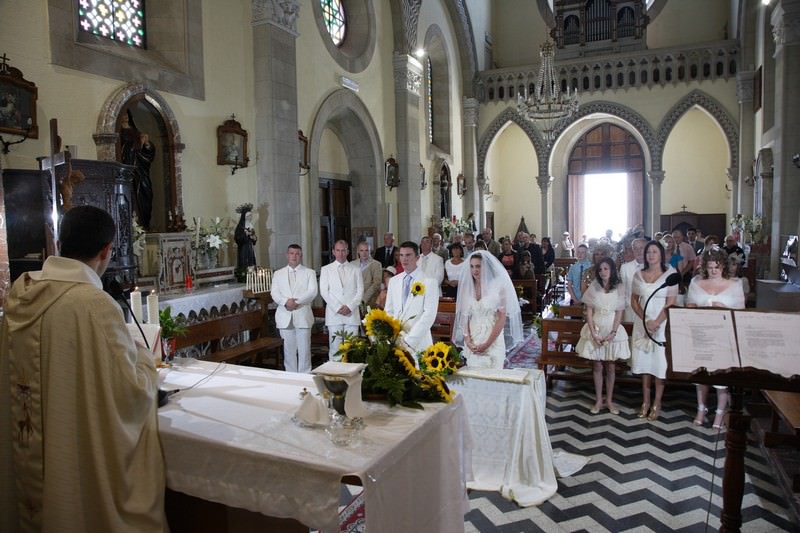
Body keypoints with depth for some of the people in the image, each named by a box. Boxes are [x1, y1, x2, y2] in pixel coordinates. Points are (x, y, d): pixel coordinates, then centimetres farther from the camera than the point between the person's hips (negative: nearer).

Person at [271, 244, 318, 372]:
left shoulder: (309, 273, 10)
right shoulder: (278, 274, 16)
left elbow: (312, 292, -3)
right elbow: (274, 293, 5)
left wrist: (296, 301, -16)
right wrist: (286, 302, -15)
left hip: (303, 316, -2)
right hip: (285, 317, 2)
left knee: (304, 349, -1)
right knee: (289, 350, 5)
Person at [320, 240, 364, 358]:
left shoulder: (355, 270, 12)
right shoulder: (326, 269, 9)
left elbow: (360, 291, 7)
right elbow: (324, 291, 2)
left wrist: (350, 307, -8)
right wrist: (337, 308, -7)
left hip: (352, 314, 1)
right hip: (334, 314, -1)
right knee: (335, 347, -2)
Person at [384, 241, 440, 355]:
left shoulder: (430, 281, -6)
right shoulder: (393, 281, 10)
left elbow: (429, 314, -12)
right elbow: (388, 311, 11)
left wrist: (409, 339, -15)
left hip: (418, 342, -4)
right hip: (395, 340, 4)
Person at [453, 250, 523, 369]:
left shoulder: (497, 287, -5)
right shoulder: (467, 287, 6)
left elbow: (502, 318, -7)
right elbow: (464, 316, 7)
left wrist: (487, 344, -11)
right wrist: (468, 341, -4)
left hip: (493, 343, -3)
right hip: (472, 344, 3)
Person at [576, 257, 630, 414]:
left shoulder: (619, 288, -3)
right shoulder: (593, 288, -2)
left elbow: (619, 313, -4)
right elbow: (589, 312, -3)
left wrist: (612, 333, -14)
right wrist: (593, 333, -12)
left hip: (612, 330, 0)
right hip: (596, 330, 0)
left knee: (611, 366, 7)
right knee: (597, 366, 6)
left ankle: (609, 400, 18)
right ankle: (598, 400, 15)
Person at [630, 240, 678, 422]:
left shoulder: (670, 273, -5)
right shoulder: (639, 274, 6)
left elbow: (671, 303, -9)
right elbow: (634, 300, 7)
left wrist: (656, 322, -16)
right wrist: (645, 320, -7)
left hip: (662, 323, -3)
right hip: (642, 323, 4)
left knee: (660, 362, 1)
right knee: (644, 361, 7)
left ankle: (657, 403, 10)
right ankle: (646, 401, 17)